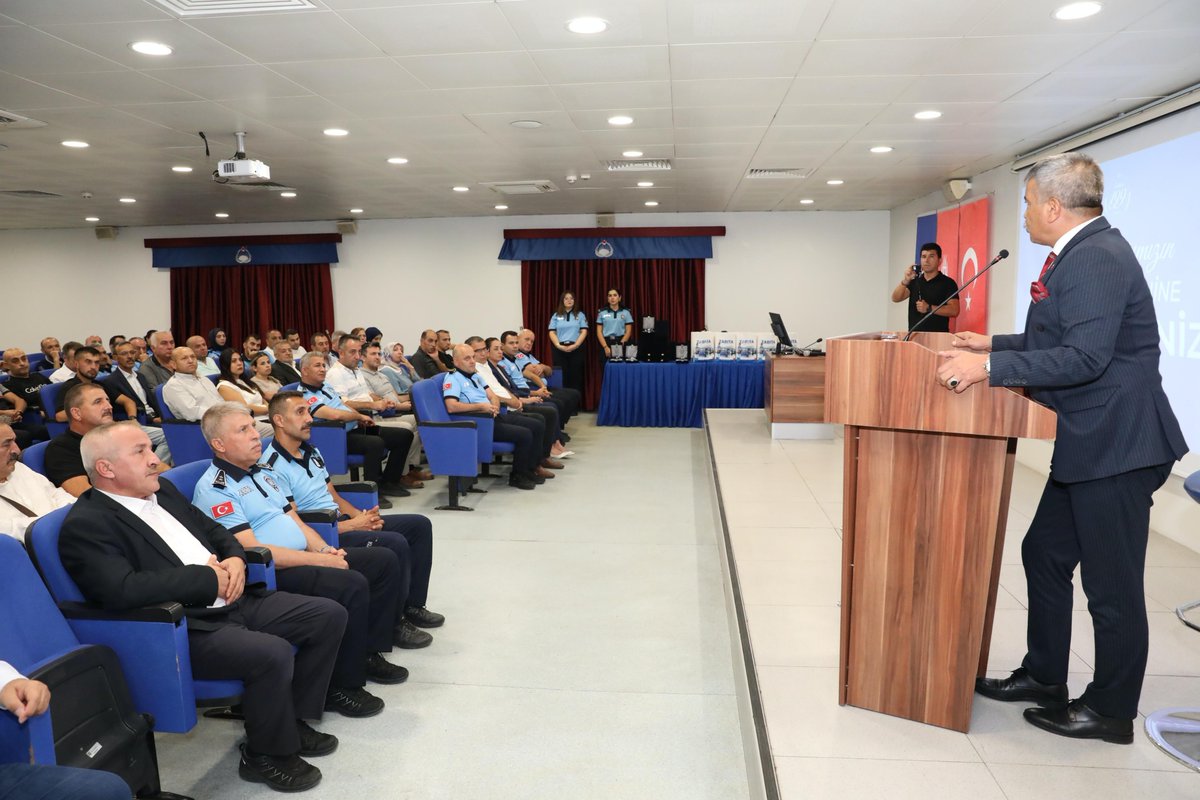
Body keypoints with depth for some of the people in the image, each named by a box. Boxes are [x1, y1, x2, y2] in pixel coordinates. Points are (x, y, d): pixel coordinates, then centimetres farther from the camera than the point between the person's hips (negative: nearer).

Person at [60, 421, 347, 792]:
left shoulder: (162, 490, 13)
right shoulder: (85, 525, -12)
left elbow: (213, 530, 23)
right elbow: (122, 590, -27)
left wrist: (235, 559, -1)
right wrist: (208, 577, -18)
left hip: (234, 602, 9)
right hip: (181, 630, -9)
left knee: (330, 615, 1)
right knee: (272, 654, -31)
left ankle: (292, 719, 16)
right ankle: (266, 754, -3)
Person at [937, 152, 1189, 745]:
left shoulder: (1097, 259, -19)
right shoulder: (1081, 254, 13)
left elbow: (1084, 356, -28)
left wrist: (990, 366, -27)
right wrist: (994, 344, 23)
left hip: (1116, 445, -11)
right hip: (1090, 443, 11)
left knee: (1112, 584, 3)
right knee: (1044, 554, 18)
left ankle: (1110, 711, 21)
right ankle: (1043, 678, 33)